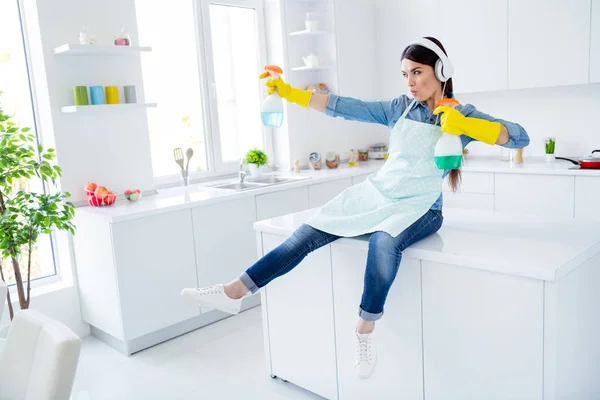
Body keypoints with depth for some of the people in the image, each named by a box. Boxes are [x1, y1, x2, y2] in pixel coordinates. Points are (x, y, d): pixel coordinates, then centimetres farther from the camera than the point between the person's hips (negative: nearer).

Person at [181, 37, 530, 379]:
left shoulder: (463, 115, -2)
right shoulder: (400, 108, 7)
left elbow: (520, 137, -12)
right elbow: (345, 107, 2)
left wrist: (464, 125, -26)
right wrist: (289, 92, -4)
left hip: (418, 208, -4)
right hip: (375, 194, 4)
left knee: (384, 242, -38)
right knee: (308, 234, -9)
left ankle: (365, 331, -18)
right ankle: (234, 293, -3)